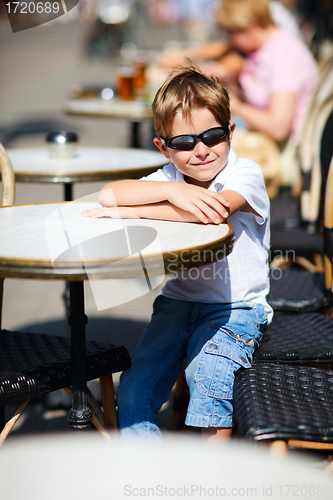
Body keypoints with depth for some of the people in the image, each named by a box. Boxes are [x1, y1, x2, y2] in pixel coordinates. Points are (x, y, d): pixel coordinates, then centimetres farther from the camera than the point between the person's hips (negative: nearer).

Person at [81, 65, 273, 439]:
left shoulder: (246, 173, -9)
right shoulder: (169, 178, 5)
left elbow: (217, 211, -31)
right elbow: (108, 195, -11)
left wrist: (128, 211, -25)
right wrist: (174, 191, -28)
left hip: (234, 309, -4)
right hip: (177, 303, 5)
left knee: (208, 380, -28)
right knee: (133, 389, -12)